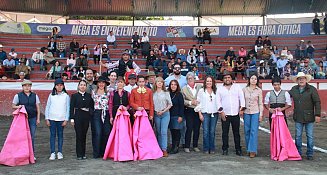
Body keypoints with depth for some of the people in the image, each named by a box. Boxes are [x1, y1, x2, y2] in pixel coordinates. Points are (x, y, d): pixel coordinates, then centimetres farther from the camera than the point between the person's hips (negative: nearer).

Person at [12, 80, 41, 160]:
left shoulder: (35, 96, 8)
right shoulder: (18, 96, 4)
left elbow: (38, 108, 10)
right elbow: (13, 106, 8)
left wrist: (38, 118, 4)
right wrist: (18, 107, -14)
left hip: (32, 118, 2)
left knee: (32, 136, 3)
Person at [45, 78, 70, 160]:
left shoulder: (66, 96, 4)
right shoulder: (51, 95, 7)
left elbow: (68, 108, 2)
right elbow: (47, 107, 7)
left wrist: (66, 120, -3)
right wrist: (47, 119, 2)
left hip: (61, 119, -1)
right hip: (52, 118, 1)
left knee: (60, 135, 4)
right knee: (52, 135, 1)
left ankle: (60, 152, 11)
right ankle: (52, 153, 5)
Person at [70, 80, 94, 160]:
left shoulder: (89, 96, 9)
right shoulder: (74, 96, 3)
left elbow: (92, 106, 14)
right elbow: (71, 108, 0)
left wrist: (89, 110, -5)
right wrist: (72, 118, -6)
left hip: (86, 117, 2)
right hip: (78, 116, -2)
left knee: (84, 135, 7)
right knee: (79, 136, -2)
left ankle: (83, 154, 15)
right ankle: (79, 154, 5)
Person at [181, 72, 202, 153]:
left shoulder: (199, 87, 9)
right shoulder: (184, 89, 6)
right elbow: (182, 101, -1)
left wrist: (198, 102, -9)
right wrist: (190, 102, -12)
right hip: (189, 111, -2)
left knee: (197, 129, 5)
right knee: (189, 128, -6)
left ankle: (195, 146, 17)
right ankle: (187, 146, 4)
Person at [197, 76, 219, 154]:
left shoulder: (216, 91, 10)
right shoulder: (201, 91, 4)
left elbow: (218, 102, 11)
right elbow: (198, 103, 3)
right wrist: (200, 114, -3)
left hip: (214, 113, 2)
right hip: (205, 113, -2)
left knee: (212, 132, 4)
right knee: (206, 132, -4)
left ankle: (212, 148, 14)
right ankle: (206, 149, 5)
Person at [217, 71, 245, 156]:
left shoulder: (237, 87, 10)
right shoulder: (219, 88, 7)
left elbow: (241, 97, 7)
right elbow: (218, 101, 4)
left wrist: (242, 108, -3)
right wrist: (221, 111, -6)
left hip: (236, 114, 1)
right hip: (225, 114, 0)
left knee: (236, 132, 5)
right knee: (225, 133, 3)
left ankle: (238, 149, 13)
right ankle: (225, 149, 13)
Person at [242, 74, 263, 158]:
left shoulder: (259, 91, 2)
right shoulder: (244, 89, 6)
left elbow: (260, 103, 4)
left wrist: (261, 114, -1)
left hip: (255, 112, -2)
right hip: (246, 112, 2)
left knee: (254, 131, -9)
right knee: (247, 131, 4)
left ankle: (253, 150, -6)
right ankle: (248, 149, 16)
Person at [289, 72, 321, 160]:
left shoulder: (312, 89, -4)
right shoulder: (293, 89, 7)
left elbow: (317, 102, -5)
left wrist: (317, 115, -11)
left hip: (309, 117, -3)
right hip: (298, 117, 3)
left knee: (310, 136, 5)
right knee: (298, 136, 8)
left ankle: (310, 154, 16)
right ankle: (298, 153, 19)